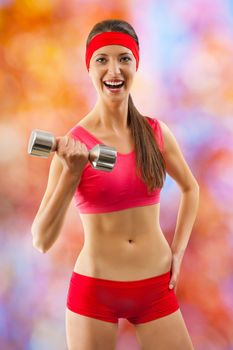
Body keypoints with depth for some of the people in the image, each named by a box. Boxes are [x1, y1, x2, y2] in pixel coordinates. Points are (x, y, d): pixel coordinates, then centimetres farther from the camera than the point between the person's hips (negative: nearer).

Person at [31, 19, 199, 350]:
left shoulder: (157, 132, -2)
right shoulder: (72, 145, -10)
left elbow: (190, 188, 17)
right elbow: (42, 241, -13)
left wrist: (178, 250, 8)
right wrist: (71, 174, -24)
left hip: (157, 289, 2)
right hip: (94, 290, -2)